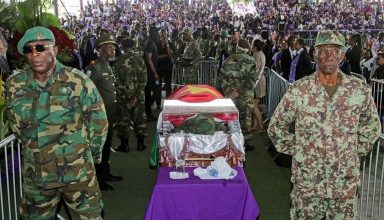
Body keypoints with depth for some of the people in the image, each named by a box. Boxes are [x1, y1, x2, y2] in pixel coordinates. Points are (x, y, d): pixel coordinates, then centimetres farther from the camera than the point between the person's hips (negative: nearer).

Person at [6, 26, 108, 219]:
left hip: (77, 171, -3)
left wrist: (92, 155, 4)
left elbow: (98, 119, -2)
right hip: (35, 174, 3)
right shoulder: (15, 85, -1)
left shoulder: (77, 81, -10)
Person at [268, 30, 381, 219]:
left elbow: (371, 127, 12)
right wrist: (296, 151, 1)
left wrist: (355, 153, 8)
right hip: (307, 181, -1)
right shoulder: (298, 91, -9)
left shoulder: (360, 90, -4)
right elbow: (276, 128, 2)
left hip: (346, 182, 2)